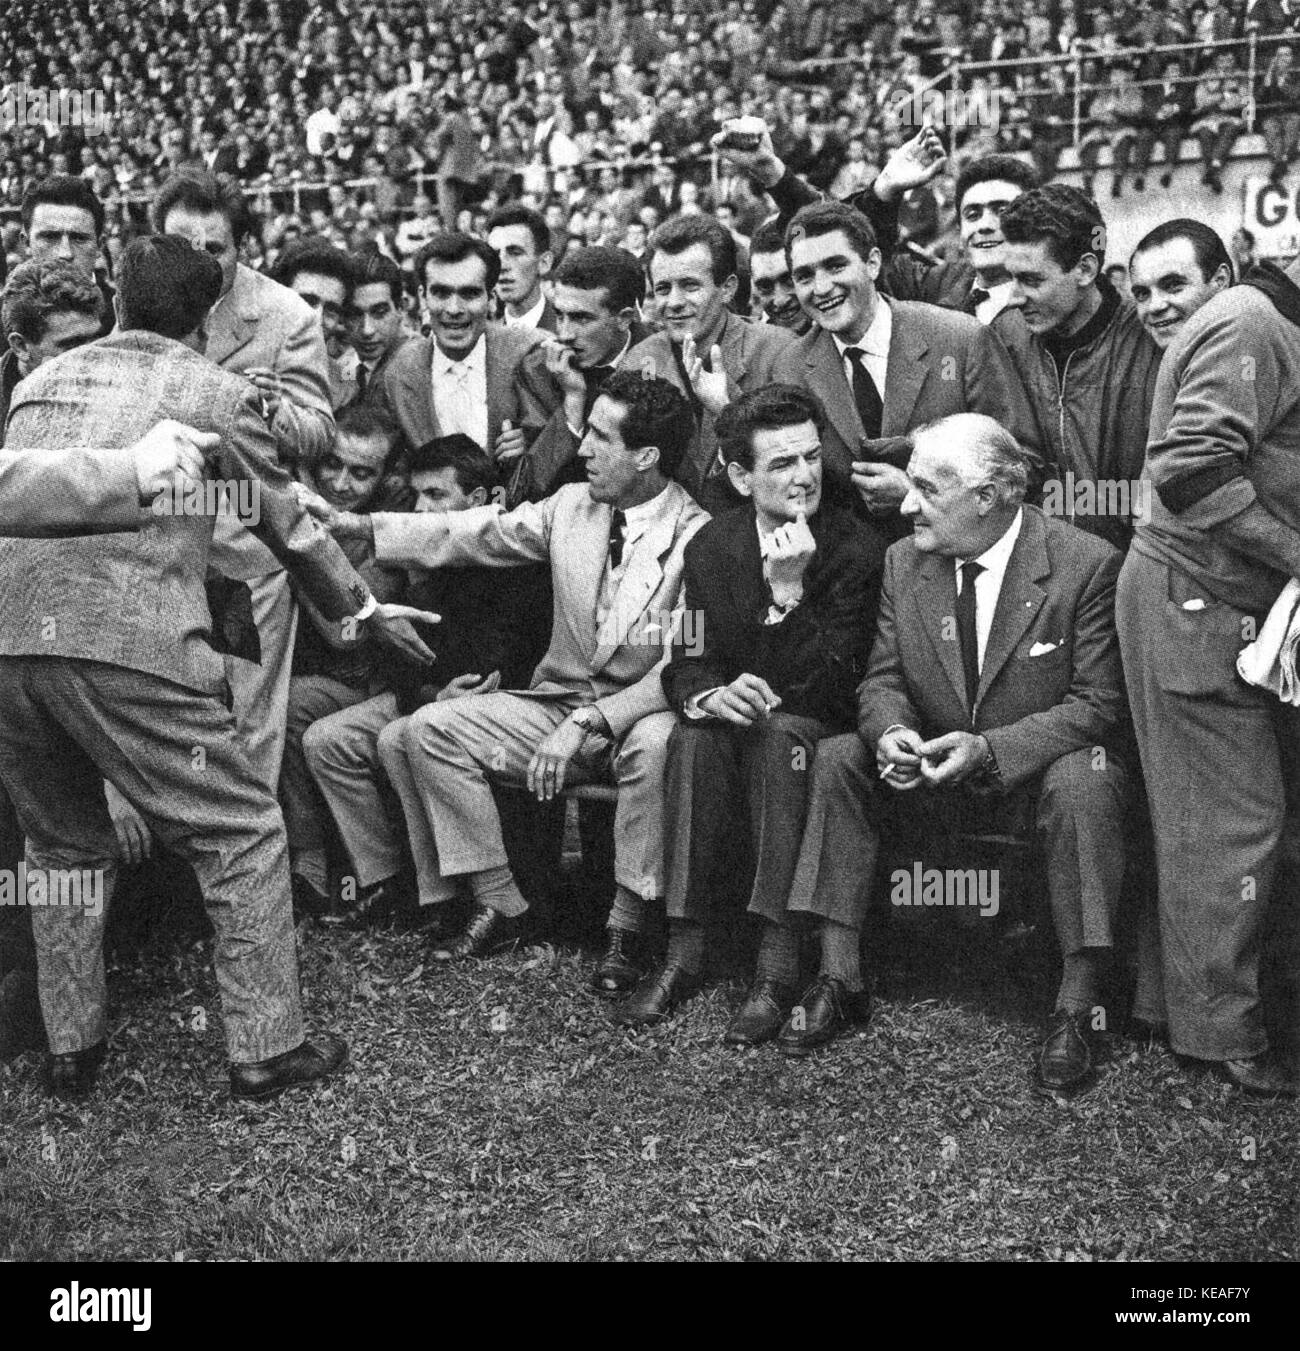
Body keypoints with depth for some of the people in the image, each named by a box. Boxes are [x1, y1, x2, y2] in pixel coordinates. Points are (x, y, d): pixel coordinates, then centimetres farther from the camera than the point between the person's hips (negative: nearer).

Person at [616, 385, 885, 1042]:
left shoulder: (859, 548, -11)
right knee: (697, 731, -29)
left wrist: (790, 591, -28)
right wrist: (710, 693, -24)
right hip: (740, 714, 3)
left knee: (781, 732, -35)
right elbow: (685, 666, 1)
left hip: (825, 725, -3)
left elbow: (833, 687, -16)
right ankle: (684, 950, -26)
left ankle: (779, 962, -35)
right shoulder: (712, 547, 1)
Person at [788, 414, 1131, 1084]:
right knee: (836, 759, -18)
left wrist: (989, 748, -27)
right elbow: (882, 679, 5)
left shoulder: (1087, 563, -13)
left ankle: (1076, 1004, -26)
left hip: (1034, 772, -4)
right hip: (932, 773, 4)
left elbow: (1099, 704, -15)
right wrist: (891, 732, -20)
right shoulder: (905, 561, 0)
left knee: (1083, 780, -35)